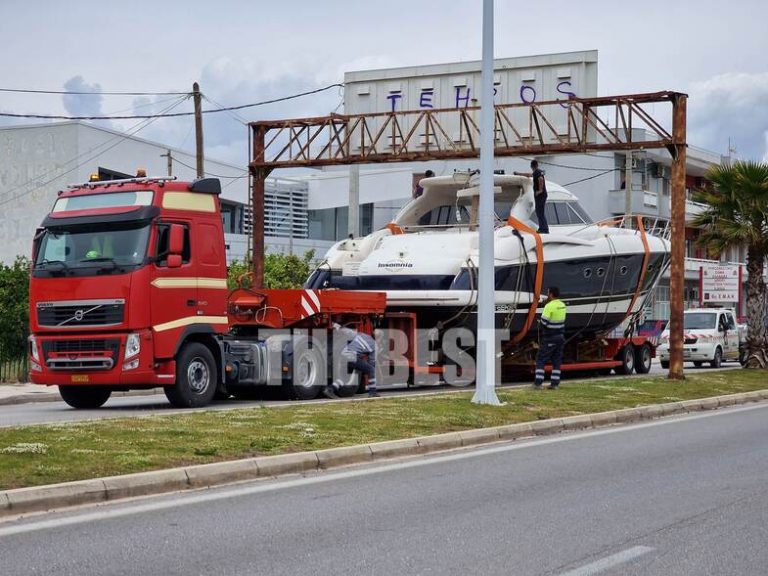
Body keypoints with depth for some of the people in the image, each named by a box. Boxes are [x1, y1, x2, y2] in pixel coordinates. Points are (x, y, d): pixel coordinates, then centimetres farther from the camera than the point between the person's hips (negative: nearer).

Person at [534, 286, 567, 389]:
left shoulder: (549, 306, -17)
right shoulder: (562, 305, 8)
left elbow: (544, 322, -22)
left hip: (549, 338, -7)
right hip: (560, 336, 7)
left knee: (541, 360, 1)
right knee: (556, 361, 10)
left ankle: (538, 383, -4)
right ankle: (555, 383, 8)